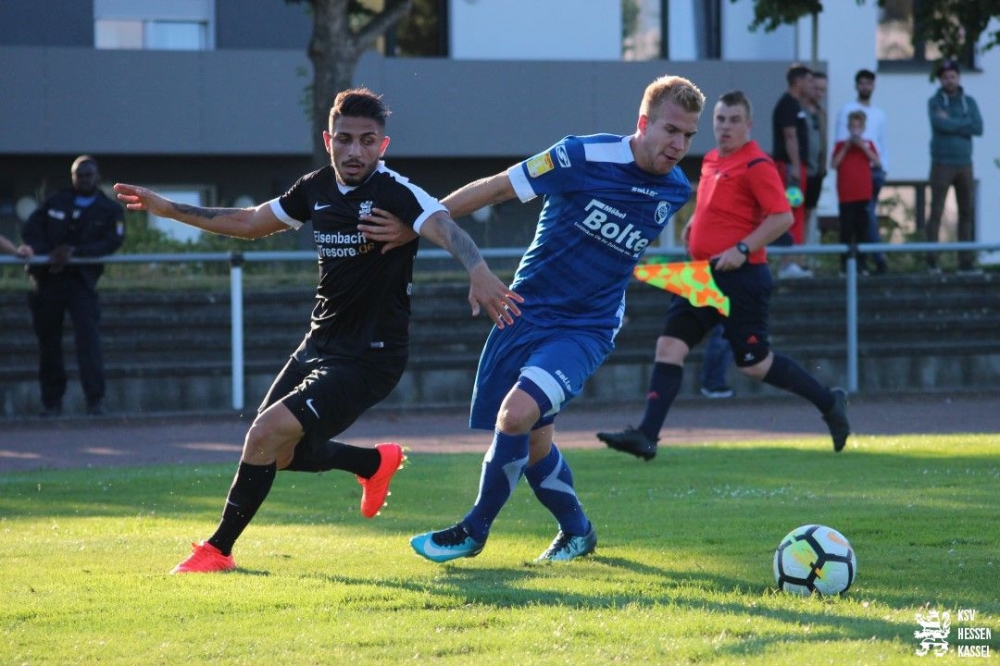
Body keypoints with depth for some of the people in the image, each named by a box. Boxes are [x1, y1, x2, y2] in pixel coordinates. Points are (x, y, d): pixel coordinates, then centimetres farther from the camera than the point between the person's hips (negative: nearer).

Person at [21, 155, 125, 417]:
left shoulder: (110, 210, 7)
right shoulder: (55, 202, 13)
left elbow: (111, 242, -8)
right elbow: (30, 229, 3)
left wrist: (74, 252, -19)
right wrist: (47, 254, -15)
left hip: (81, 280, -3)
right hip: (47, 279, 3)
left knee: (88, 337, -16)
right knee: (48, 342, 5)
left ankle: (95, 402, -18)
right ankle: (52, 402, 14)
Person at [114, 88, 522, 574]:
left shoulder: (396, 193, -18)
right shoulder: (316, 189, 3)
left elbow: (444, 228, -38)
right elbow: (250, 223, 20)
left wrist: (479, 273, -59)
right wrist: (168, 209, 20)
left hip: (369, 356, -8)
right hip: (319, 346, 8)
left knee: (267, 434, -18)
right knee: (280, 453, 15)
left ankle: (218, 550, -2)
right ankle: (375, 463, 40)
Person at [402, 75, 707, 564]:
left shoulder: (676, 192, -3)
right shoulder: (585, 158, -14)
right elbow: (496, 188, -7)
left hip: (586, 329, 0)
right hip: (526, 314, 0)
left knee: (516, 415, -22)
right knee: (533, 441, 7)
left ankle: (473, 532, -4)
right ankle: (576, 532, 33)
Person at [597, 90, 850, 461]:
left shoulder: (756, 165, -13)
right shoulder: (711, 161, 13)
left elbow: (782, 217, -19)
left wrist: (742, 249, -25)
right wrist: (694, 223, 14)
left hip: (740, 277, -8)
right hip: (705, 274, 8)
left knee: (754, 364, -1)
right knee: (670, 345, -3)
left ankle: (829, 403, 17)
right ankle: (647, 436, -7)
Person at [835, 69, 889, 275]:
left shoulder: (879, 115, 19)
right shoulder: (847, 110, 4)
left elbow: (884, 145, 19)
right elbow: (840, 142, -1)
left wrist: (883, 167, 5)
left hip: (876, 170, 4)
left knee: (867, 216, 2)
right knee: (868, 216, -11)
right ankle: (879, 258, -15)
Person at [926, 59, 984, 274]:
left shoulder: (969, 102, 8)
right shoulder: (934, 102, -1)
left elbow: (978, 128, -7)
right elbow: (940, 125, -20)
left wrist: (951, 123, -10)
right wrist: (963, 125, -9)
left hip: (964, 165, 4)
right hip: (942, 164, -4)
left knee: (967, 212, 1)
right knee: (936, 212, -5)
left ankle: (965, 262, 4)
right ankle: (932, 261, -3)